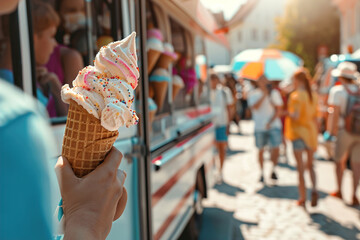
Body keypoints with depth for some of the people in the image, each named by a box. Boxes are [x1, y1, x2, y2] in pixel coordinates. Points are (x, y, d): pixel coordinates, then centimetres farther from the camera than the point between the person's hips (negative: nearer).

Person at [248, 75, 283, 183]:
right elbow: (255, 107, -13)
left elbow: (278, 109, 1)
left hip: (274, 125, 1)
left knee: (275, 148, -6)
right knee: (261, 150, 4)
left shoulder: (274, 92, 6)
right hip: (259, 127, -1)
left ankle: (273, 170, 15)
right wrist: (264, 95, -15)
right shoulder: (252, 94, 2)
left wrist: (270, 122, -11)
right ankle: (262, 173, 18)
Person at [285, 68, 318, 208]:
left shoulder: (296, 96, -14)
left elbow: (296, 116, -25)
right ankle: (314, 189, -4)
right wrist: (315, 135, 17)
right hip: (311, 133, 5)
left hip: (298, 133, -5)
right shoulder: (313, 96, 5)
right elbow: (315, 118, 9)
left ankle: (302, 199, 10)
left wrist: (288, 113, -5)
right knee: (310, 165, 18)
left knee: (300, 167, 4)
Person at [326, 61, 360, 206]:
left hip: (344, 131, -3)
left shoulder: (337, 91, -8)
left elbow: (334, 113, -13)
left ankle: (339, 191, 26)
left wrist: (331, 131, -8)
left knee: (340, 161, 15)